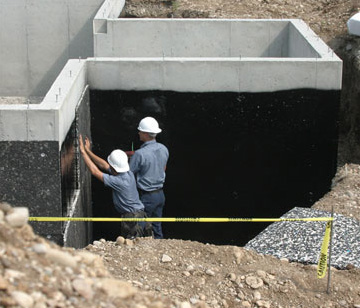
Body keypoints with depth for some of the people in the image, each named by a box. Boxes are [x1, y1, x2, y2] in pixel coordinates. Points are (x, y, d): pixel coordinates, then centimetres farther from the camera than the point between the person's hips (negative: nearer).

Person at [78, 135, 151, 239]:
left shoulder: (118, 181, -21)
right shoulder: (129, 174, 2)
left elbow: (95, 172, -16)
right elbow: (104, 165, 13)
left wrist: (83, 152, -9)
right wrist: (88, 151, 14)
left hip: (132, 220, -9)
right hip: (141, 215, 9)